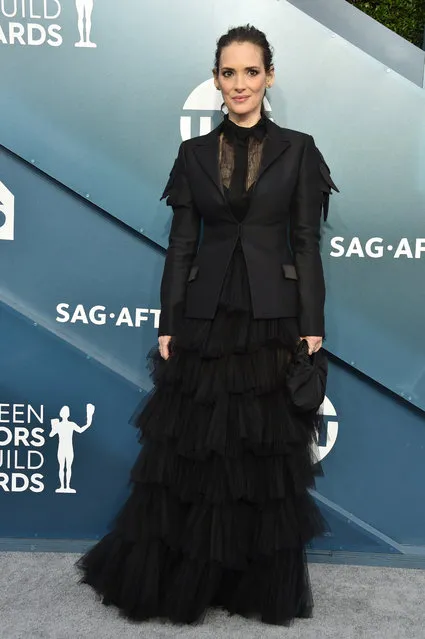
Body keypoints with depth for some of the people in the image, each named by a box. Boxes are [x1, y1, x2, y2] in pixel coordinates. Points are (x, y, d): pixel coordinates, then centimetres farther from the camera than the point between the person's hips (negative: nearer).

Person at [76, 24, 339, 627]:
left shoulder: (297, 149, 3)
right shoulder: (195, 153, 7)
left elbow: (307, 244, 0)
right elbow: (180, 245, 5)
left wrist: (312, 328, -6)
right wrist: (167, 326, 1)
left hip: (273, 318, -1)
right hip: (207, 317, 1)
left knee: (268, 452, 7)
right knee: (193, 450, 7)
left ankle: (264, 584, 26)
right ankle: (181, 576, 26)